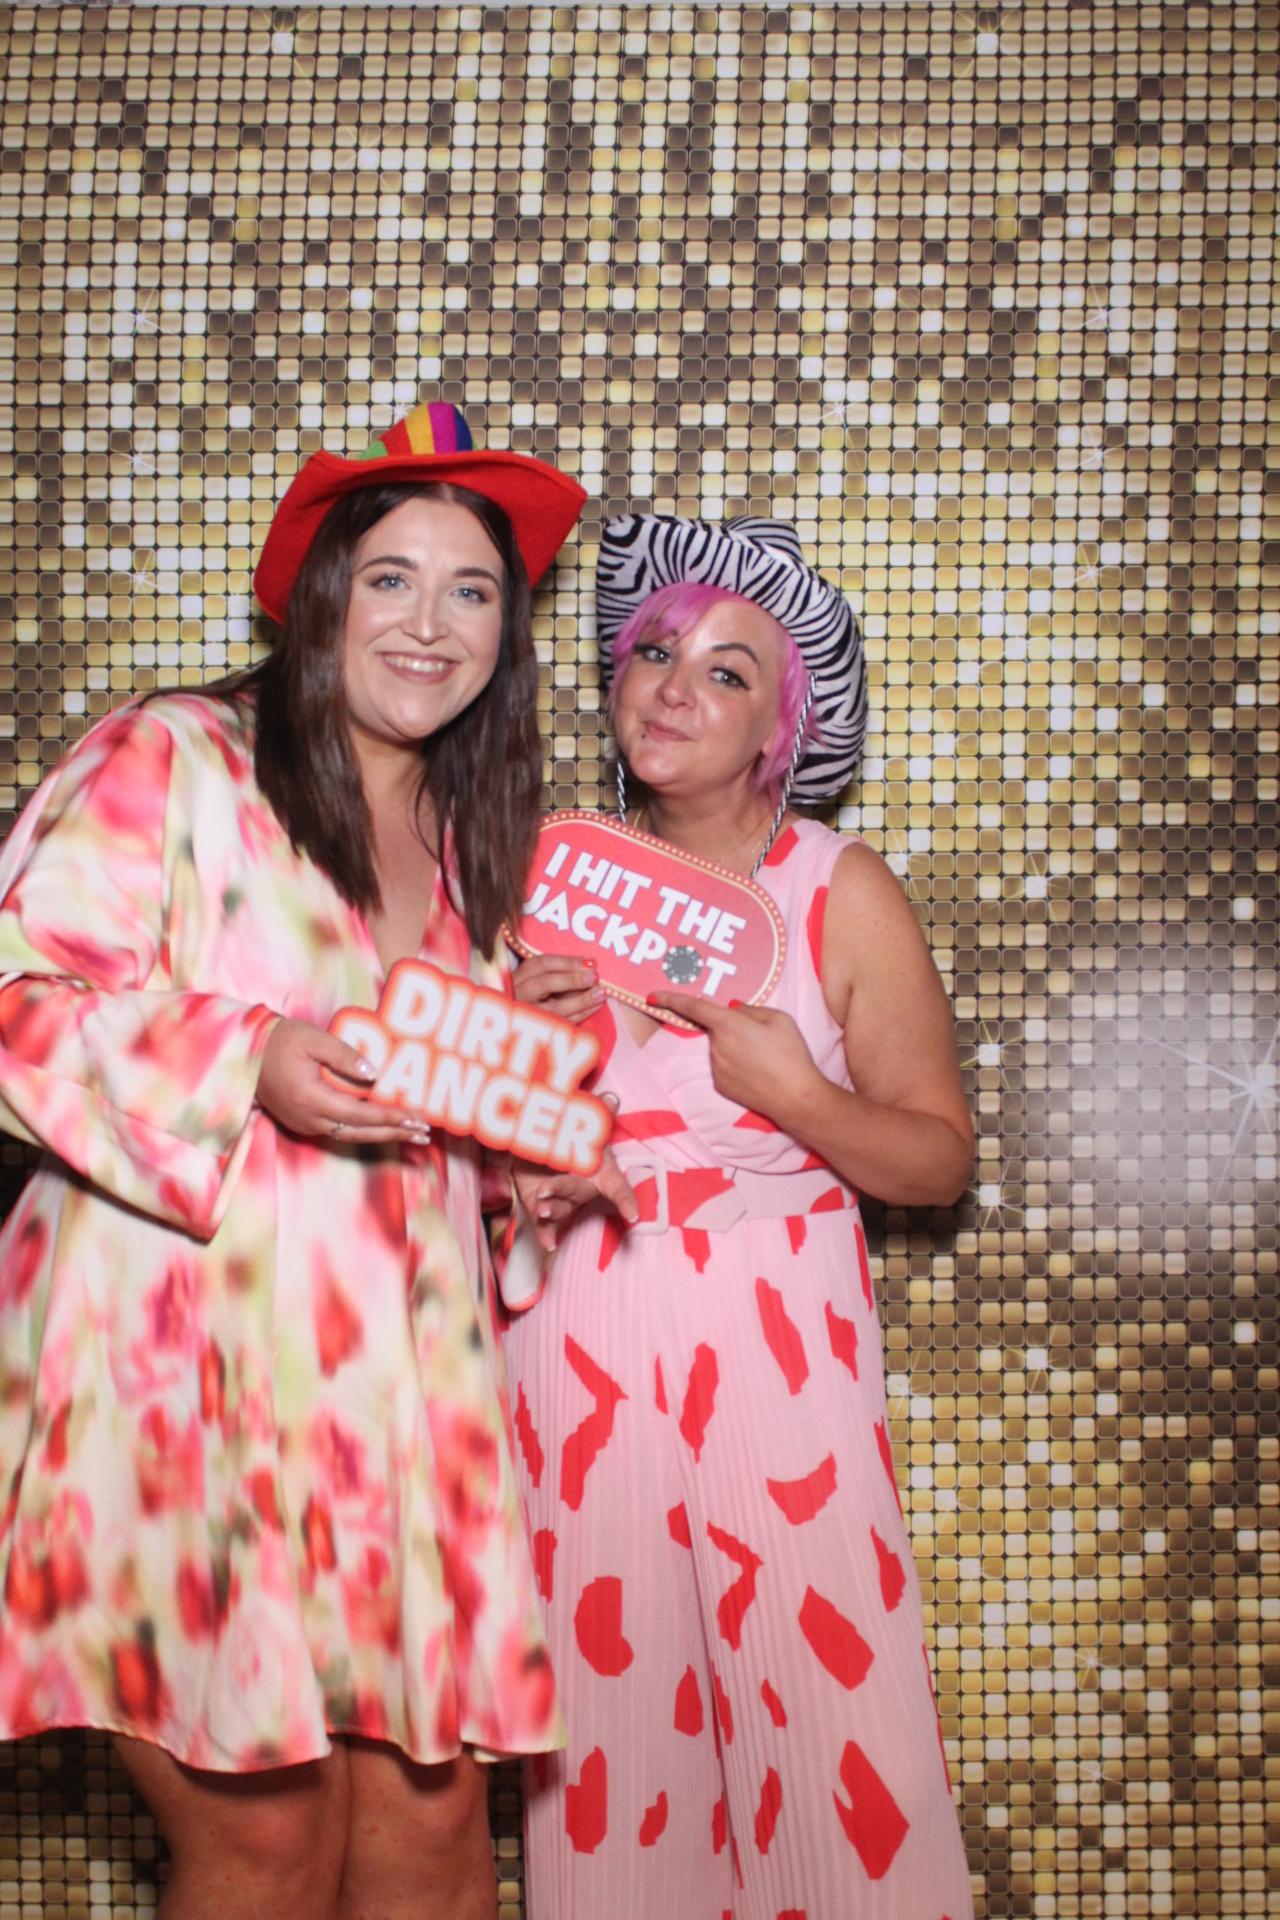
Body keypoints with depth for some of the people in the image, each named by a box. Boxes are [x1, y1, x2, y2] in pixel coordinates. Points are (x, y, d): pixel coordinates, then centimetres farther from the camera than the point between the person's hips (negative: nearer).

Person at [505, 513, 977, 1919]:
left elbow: (942, 1158, 0)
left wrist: (796, 1092, -15)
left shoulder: (841, 894, -1)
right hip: (578, 1335, 2)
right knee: (603, 1684, 6)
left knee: (822, 1685, -2)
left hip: (778, 1338, -2)